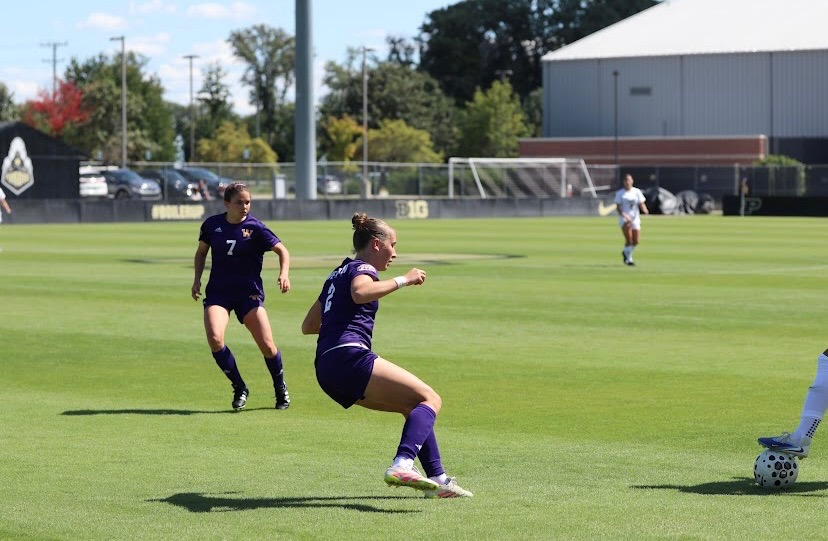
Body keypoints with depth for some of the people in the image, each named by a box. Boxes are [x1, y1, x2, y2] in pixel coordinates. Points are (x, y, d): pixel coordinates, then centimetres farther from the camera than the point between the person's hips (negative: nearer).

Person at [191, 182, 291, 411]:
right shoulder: (212, 224, 1)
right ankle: (239, 388, -2)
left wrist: (284, 274, -22)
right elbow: (201, 252, 18)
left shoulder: (255, 227, -7)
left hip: (249, 291, -2)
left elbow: (282, 250, -5)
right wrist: (197, 279, 6)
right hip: (218, 291, 2)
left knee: (267, 345, -9)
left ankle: (281, 389, 21)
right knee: (214, 338, -23)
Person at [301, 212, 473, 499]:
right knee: (430, 400, -14)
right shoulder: (361, 268, 1)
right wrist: (403, 280, -16)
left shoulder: (337, 274, 28)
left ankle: (437, 479, 11)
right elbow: (361, 293, -25)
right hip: (350, 357, -9)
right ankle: (402, 466, -37)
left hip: (327, 370, 9)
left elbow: (308, 326, 31)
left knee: (413, 406, 18)